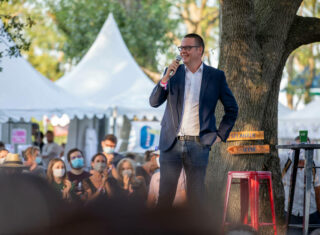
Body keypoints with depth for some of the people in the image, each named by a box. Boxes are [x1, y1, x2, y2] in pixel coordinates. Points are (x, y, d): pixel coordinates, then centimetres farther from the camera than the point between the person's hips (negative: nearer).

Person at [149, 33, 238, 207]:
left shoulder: (216, 76, 5)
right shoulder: (173, 72, 9)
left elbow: (232, 109, 13)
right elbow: (154, 102, -1)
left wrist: (221, 134, 5)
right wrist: (165, 78, -14)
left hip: (198, 145, -1)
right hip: (171, 143, 1)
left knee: (196, 196, 4)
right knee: (165, 195, 1)